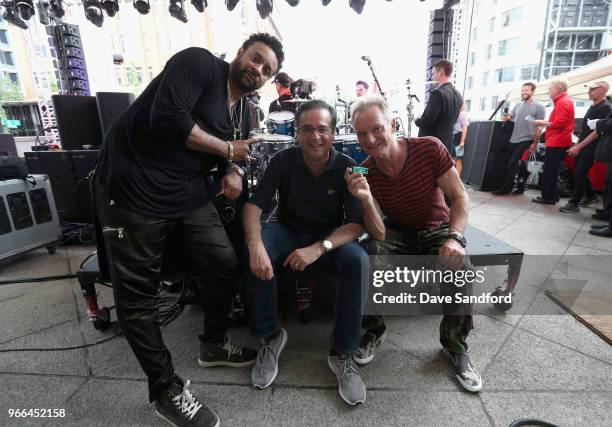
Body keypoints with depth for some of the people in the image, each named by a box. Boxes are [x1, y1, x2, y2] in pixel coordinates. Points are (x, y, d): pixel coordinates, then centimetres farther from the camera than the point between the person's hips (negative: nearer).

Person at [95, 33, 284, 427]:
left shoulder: (243, 112, 13)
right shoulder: (198, 63, -9)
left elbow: (233, 152, 22)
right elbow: (167, 118, -23)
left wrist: (234, 173, -2)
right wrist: (226, 148, -12)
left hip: (190, 194, 8)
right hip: (135, 190, -7)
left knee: (228, 266, 6)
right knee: (138, 296, 0)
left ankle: (213, 345, 31)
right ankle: (165, 388, 20)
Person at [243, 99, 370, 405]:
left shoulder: (347, 167, -13)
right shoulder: (283, 161, -11)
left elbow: (356, 224, -17)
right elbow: (253, 206, -16)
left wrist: (320, 248, -36)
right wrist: (256, 245, -37)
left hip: (331, 235, 0)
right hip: (288, 230, 1)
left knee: (359, 261, -31)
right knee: (253, 256, -29)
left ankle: (342, 353, -13)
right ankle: (270, 335, -6)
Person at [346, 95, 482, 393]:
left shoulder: (429, 148, -19)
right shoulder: (365, 173, -15)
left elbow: (460, 197, -14)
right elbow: (379, 235, -21)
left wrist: (454, 238, -31)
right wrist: (365, 199, -39)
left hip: (437, 230, 0)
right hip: (397, 233, 1)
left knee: (461, 269, -29)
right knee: (370, 255, -30)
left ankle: (455, 345, 0)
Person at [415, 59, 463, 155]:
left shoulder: (437, 93, -16)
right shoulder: (458, 95, 10)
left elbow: (427, 121, -20)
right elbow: (451, 120, 16)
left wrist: (417, 120, 1)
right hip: (447, 144, 8)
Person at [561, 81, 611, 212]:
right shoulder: (593, 106, 16)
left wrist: (579, 146, -19)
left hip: (590, 147, -8)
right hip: (583, 146, 8)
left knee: (579, 173, -11)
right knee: (580, 172, 13)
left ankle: (574, 203, -7)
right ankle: (590, 196, 28)